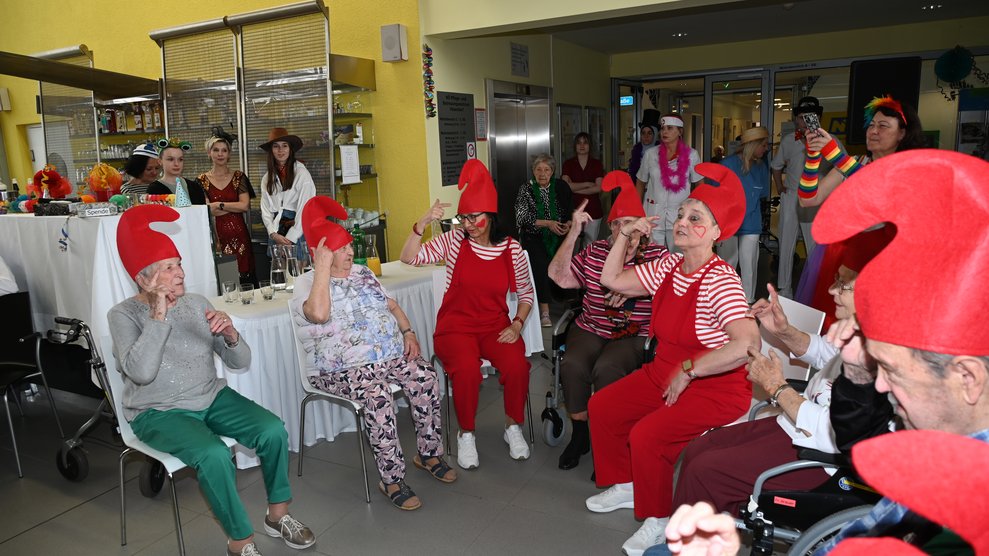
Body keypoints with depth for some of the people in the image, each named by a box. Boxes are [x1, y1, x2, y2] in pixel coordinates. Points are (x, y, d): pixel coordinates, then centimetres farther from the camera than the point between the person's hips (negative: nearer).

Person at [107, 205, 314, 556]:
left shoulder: (197, 303, 2)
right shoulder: (124, 315, -9)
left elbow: (240, 362, 1)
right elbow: (140, 372, -27)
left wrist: (230, 336, -20)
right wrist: (158, 316, -26)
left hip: (211, 398, 4)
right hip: (158, 412, -4)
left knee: (274, 431, -17)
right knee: (214, 454, -31)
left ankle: (277, 514, 5)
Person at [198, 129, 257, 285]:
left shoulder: (238, 177, 8)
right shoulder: (202, 180, 8)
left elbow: (246, 206, -4)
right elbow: (205, 211, -3)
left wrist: (219, 205, -6)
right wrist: (235, 206, -5)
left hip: (238, 235, 0)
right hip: (215, 236, 0)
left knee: (244, 277, -3)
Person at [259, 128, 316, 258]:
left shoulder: (301, 173, -4)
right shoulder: (267, 178, 12)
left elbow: (305, 208, -9)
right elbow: (265, 209, 9)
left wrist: (290, 238, -12)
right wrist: (274, 234, -8)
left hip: (298, 233, -4)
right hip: (276, 234, 4)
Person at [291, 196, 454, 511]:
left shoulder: (362, 273, 17)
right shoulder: (306, 284, -5)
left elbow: (392, 305, 21)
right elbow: (318, 313, -29)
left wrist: (408, 332, 3)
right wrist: (322, 267, -22)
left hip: (391, 355, 6)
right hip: (341, 368, -6)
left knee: (425, 377, -19)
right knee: (377, 395, -34)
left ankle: (429, 454, -1)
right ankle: (391, 479, -20)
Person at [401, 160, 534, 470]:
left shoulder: (511, 249, 0)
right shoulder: (454, 241, -2)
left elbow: (525, 294, 10)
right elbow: (409, 258, -11)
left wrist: (517, 325, -5)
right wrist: (423, 223, -23)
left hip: (496, 326, 1)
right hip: (455, 326, -1)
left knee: (517, 364, -27)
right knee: (467, 369, -31)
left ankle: (513, 426, 2)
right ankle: (466, 434, -5)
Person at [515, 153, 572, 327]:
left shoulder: (561, 187, 6)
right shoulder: (526, 189, -2)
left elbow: (571, 211, 14)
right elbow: (522, 217, -10)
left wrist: (568, 224, -8)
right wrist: (547, 223, -18)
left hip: (557, 237, 3)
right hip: (533, 237, -3)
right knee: (540, 264, -27)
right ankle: (544, 310, -23)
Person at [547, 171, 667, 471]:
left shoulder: (657, 255, 3)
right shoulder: (594, 252, 9)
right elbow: (559, 275, -2)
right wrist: (573, 232, -8)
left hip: (634, 335, -2)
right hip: (590, 330, 3)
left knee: (606, 369, -31)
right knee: (572, 365, -27)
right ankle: (580, 433, -4)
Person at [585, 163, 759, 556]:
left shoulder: (719, 280, -25)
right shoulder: (669, 266, 0)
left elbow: (748, 344, -37)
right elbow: (611, 280, 10)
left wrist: (687, 371, -27)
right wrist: (626, 234, 1)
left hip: (714, 388, -8)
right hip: (664, 373, 9)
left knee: (646, 435, -25)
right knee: (601, 407, 7)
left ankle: (658, 520, 2)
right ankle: (624, 486, 28)